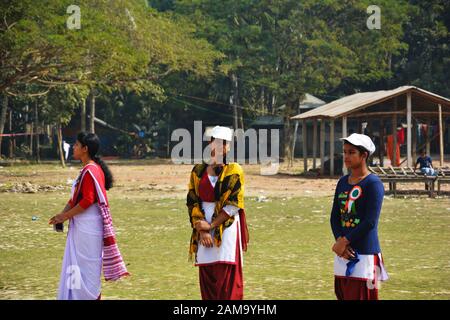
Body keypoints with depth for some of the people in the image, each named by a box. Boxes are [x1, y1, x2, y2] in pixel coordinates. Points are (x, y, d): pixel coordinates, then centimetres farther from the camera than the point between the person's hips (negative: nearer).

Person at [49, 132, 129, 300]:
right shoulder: (87, 169, 14)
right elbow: (75, 197, 17)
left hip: (88, 227, -10)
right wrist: (62, 214, 6)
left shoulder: (90, 171, -17)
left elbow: (87, 201, -22)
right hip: (81, 226, 10)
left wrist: (65, 216, -14)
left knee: (89, 266, -2)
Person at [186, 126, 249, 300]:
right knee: (207, 277, 4)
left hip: (227, 230, -4)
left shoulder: (234, 171, -2)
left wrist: (211, 225, -12)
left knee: (228, 280, -8)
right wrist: (202, 230, -8)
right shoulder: (198, 171, 8)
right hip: (204, 232, 4)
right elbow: (192, 202, 4)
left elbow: (234, 205, -9)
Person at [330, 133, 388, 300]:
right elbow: (334, 217, 12)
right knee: (343, 295, 9)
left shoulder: (373, 183, -9)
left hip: (365, 253, -7)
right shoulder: (343, 182, 13)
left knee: (361, 295, -9)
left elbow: (370, 222, -15)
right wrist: (339, 241, -6)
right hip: (343, 253, 7)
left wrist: (344, 241, -12)